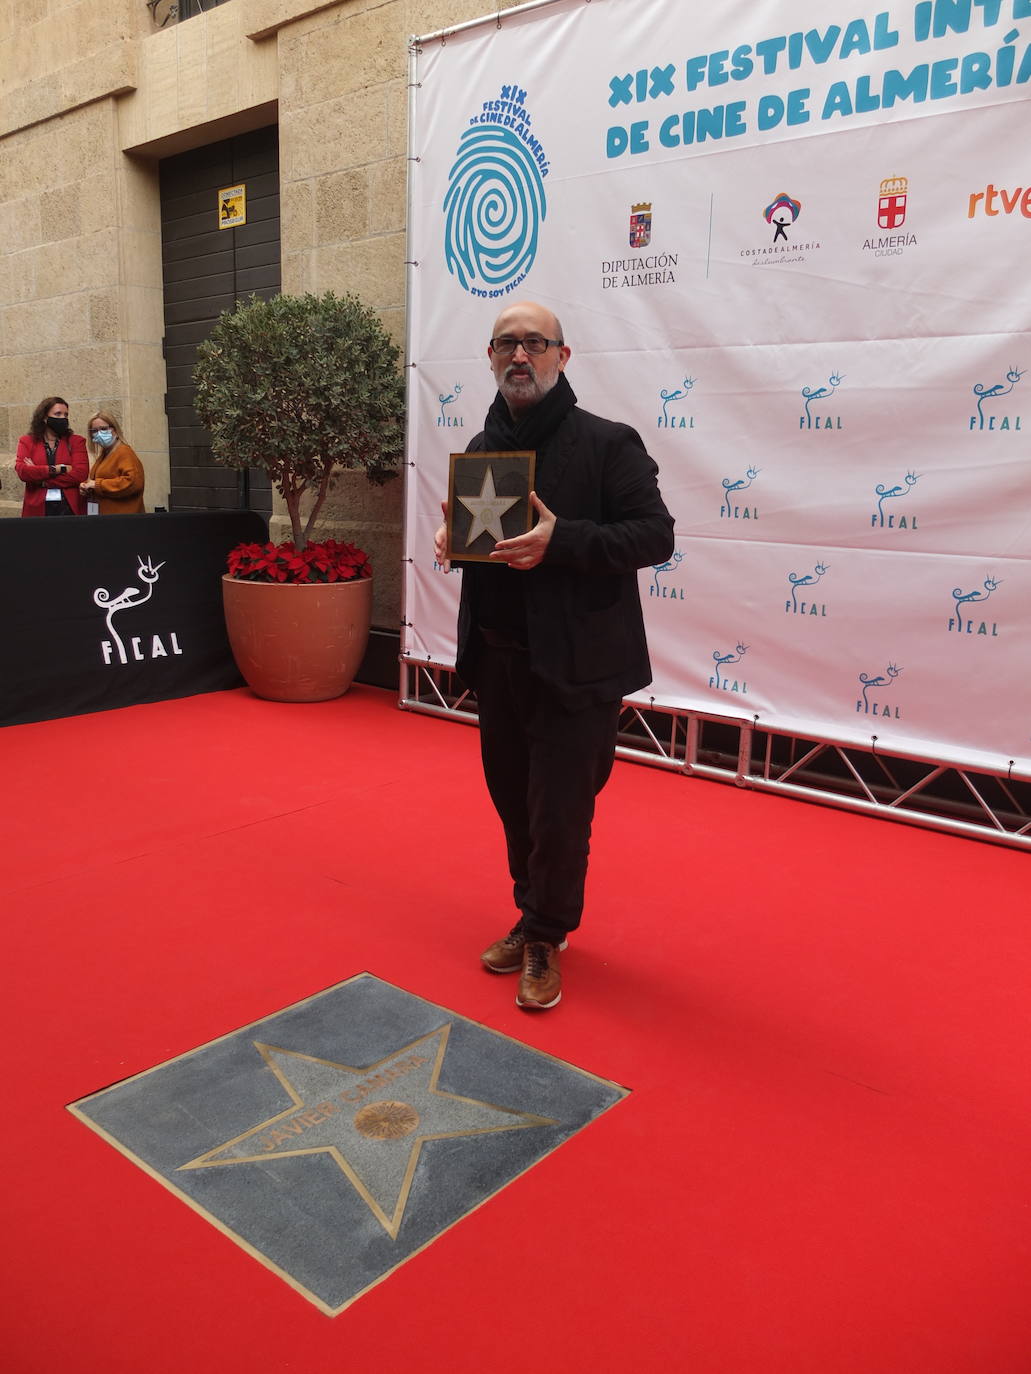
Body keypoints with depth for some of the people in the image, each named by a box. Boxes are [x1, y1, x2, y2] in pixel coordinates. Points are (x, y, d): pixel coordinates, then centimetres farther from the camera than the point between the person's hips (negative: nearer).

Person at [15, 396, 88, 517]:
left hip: (69, 507, 0)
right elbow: (22, 471, -7)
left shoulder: (76, 441, 7)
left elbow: (80, 474, -8)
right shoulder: (26, 441, 9)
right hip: (37, 508, 0)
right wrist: (58, 469, -12)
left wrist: (40, 479, -8)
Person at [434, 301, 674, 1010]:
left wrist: (561, 539, -26)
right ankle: (537, 917, 36)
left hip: (576, 665, -6)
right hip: (496, 658, 6)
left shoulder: (608, 442, -8)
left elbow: (656, 535, -13)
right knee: (514, 799, 16)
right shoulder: (483, 447, 12)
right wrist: (452, 539, -2)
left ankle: (545, 938, 22)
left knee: (560, 813, 0)